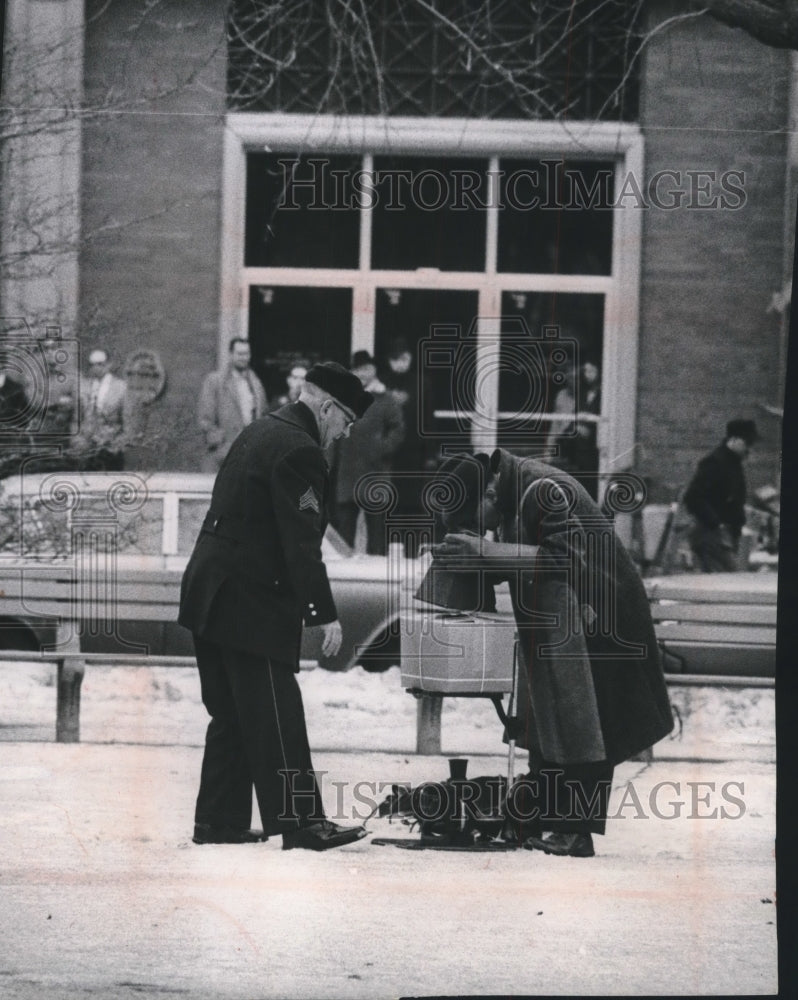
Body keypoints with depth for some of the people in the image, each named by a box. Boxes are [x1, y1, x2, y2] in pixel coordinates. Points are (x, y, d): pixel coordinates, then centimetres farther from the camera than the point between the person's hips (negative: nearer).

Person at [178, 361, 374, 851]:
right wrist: (325, 613, -17)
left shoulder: (259, 432, 16)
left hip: (211, 595, 10)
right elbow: (302, 542, -19)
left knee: (232, 714, 13)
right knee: (275, 714, -8)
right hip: (252, 603, -10)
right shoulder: (299, 449, -15)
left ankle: (219, 820, 15)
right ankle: (300, 821, -7)